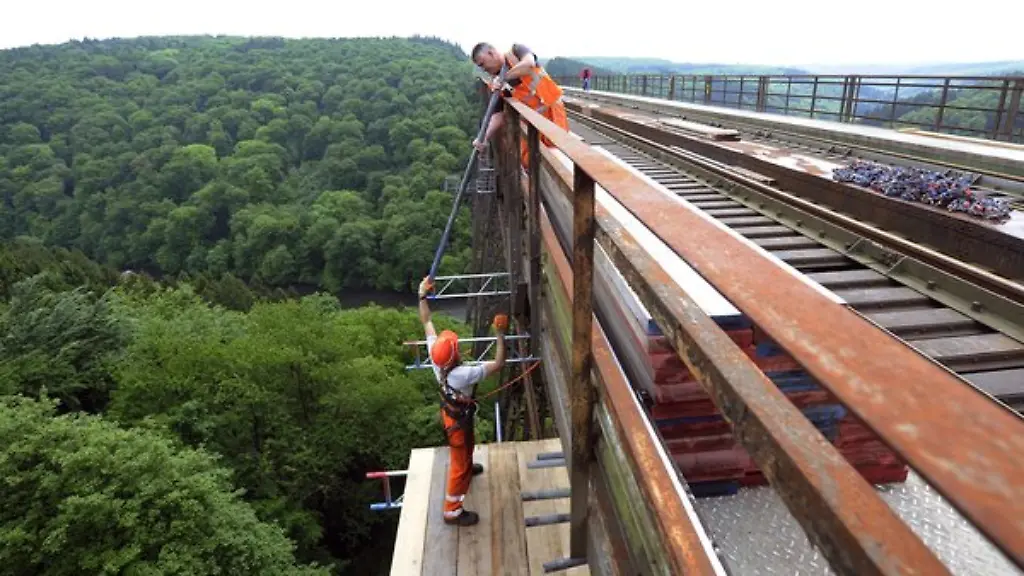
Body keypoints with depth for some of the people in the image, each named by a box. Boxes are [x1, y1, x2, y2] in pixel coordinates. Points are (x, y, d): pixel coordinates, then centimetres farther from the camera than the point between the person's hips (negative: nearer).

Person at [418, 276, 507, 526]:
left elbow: (427, 323, -12)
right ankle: (452, 512, 26)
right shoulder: (464, 374, -42)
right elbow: (498, 364, -39)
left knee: (468, 445, 36)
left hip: (450, 411, 8)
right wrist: (501, 334, -39)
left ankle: (468, 468, 66)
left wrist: (422, 296, -7)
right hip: (458, 420, -8)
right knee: (458, 465, 10)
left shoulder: (435, 358, -23)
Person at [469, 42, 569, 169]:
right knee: (528, 161, 1)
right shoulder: (497, 82, 3)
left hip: (551, 108, -4)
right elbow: (498, 114, -2)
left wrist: (503, 78, -20)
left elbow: (529, 64, -28)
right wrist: (485, 138, -16)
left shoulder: (516, 51, -6)